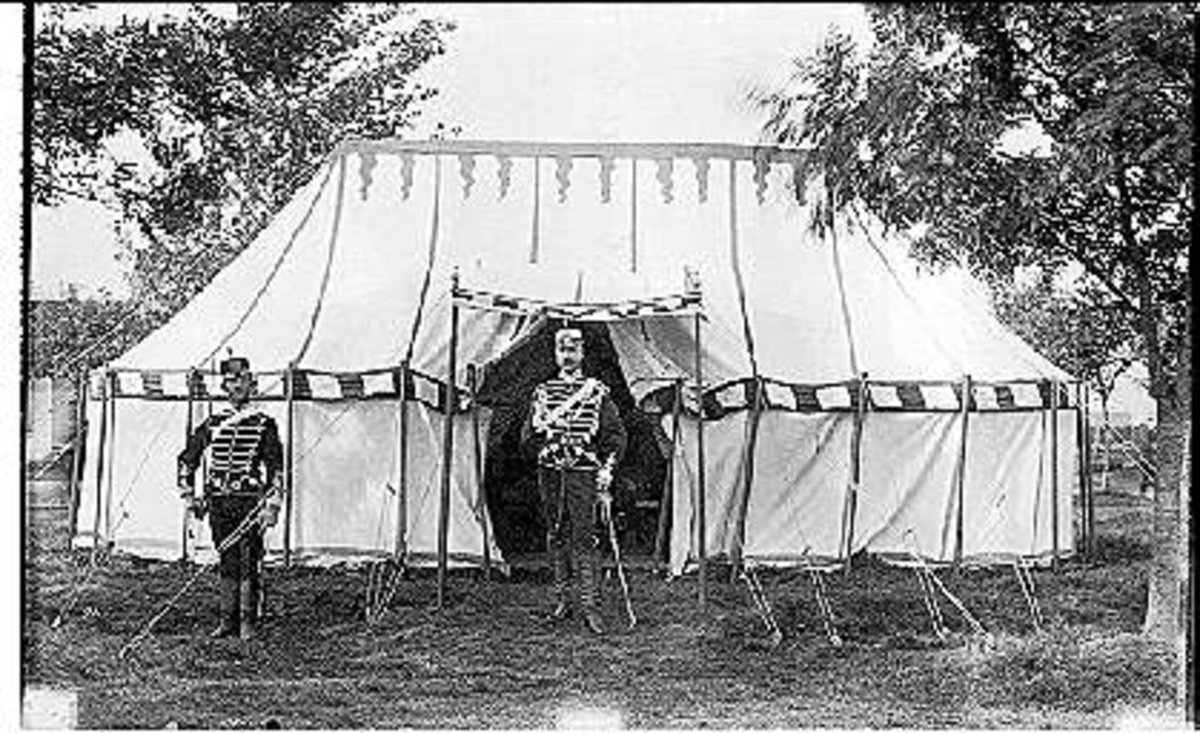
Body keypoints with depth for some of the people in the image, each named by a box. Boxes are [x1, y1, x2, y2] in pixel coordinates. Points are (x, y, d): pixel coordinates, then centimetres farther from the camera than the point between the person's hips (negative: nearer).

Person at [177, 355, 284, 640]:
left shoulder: (264, 424, 2)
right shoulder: (213, 423, 9)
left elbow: (276, 469, -1)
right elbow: (187, 458, 18)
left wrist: (271, 506, -9)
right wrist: (188, 495, 11)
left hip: (250, 502, -3)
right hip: (218, 503, 3)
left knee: (249, 564, -2)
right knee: (226, 564, 8)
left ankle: (248, 622, 6)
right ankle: (228, 621, 15)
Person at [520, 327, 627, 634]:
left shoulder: (597, 392, 2)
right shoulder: (543, 392, 10)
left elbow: (616, 438, 2)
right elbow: (526, 439, 11)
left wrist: (605, 477, -6)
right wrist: (538, 428, -12)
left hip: (584, 474, -3)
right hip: (550, 473, 3)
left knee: (584, 538, -7)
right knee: (556, 537, 8)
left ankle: (590, 606, -5)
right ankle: (562, 600, 17)